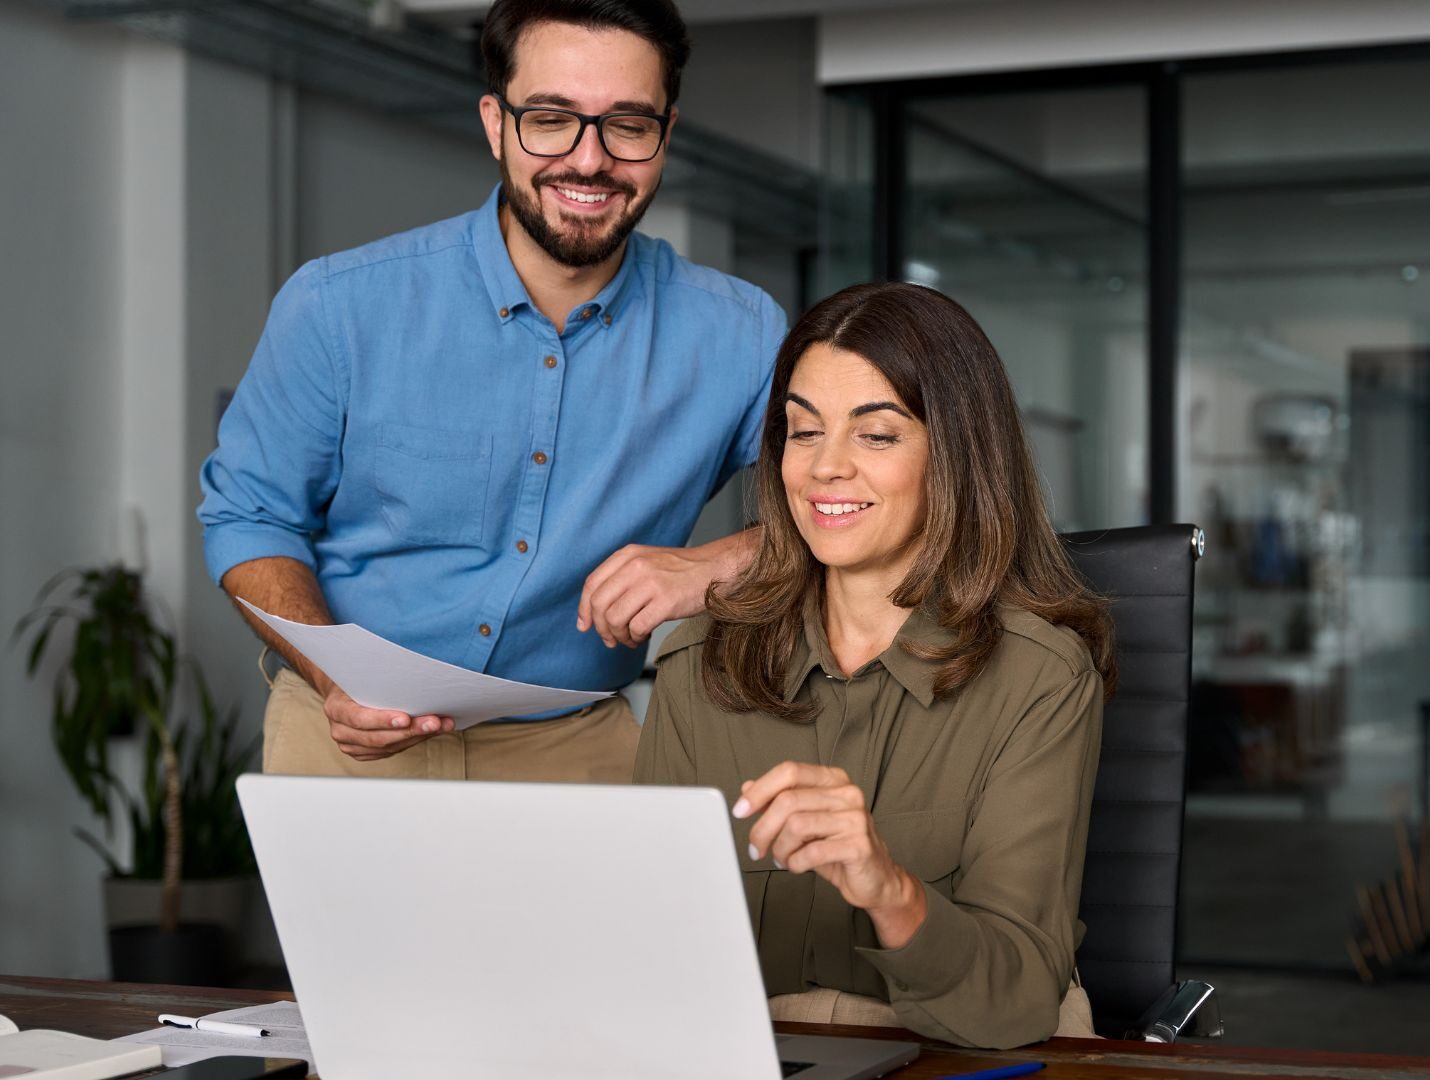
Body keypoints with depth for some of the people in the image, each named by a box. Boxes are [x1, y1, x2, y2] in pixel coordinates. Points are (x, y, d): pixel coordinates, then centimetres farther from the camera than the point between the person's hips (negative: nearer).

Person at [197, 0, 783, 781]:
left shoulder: (737, 337, -5)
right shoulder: (340, 308, -8)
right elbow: (248, 513, 1)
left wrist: (720, 563, -18)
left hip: (575, 748, 2)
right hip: (348, 738, -1)